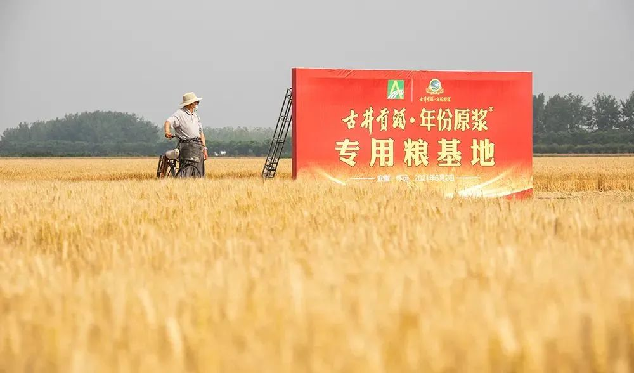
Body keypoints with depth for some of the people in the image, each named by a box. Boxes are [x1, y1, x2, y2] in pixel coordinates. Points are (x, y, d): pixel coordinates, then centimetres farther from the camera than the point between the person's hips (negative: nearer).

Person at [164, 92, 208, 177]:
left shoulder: (196, 115, 21)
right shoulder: (180, 114, -3)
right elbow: (168, 122, -19)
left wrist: (204, 148, 17)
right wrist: (167, 131, -40)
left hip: (198, 145, 7)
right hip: (186, 145, -7)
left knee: (199, 173, 2)